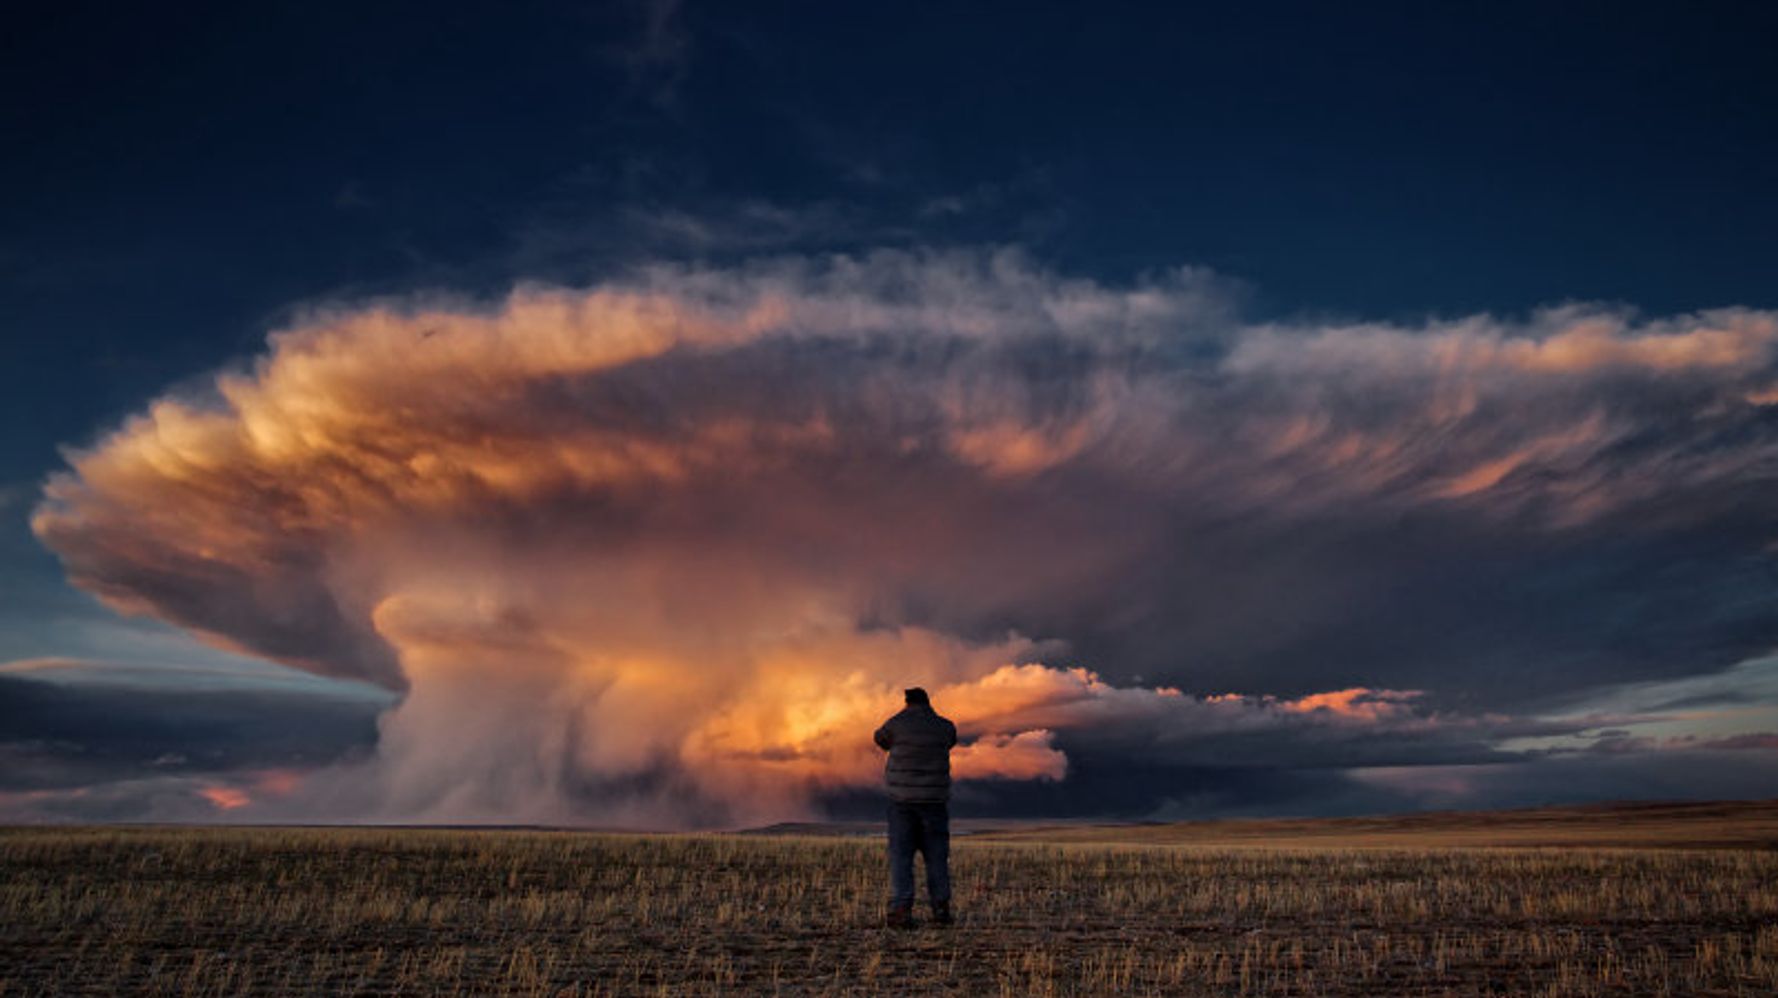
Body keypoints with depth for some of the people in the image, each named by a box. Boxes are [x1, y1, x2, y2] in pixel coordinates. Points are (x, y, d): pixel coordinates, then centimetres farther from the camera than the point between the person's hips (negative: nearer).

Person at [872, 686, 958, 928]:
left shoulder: (896, 723, -3)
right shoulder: (945, 727, 3)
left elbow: (880, 738, 17)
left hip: (902, 799, -1)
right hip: (934, 799, 2)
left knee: (900, 856, 0)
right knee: (937, 856, 10)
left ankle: (901, 910, -8)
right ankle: (941, 908, 10)